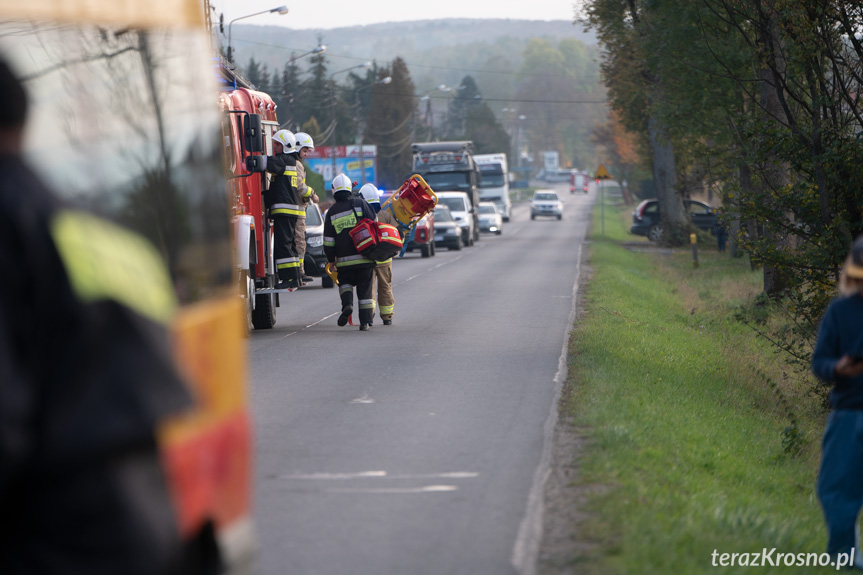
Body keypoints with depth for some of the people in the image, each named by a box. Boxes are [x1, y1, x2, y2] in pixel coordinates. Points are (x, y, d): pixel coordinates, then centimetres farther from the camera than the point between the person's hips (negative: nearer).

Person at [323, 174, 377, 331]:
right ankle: (365, 321, 4)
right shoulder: (360, 204, 1)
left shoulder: (332, 212, 3)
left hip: (344, 260, 0)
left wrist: (331, 260, 13)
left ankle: (347, 303, -9)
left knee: (345, 282, 20)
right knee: (365, 289, 7)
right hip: (365, 257, 0)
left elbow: (328, 242, 3)